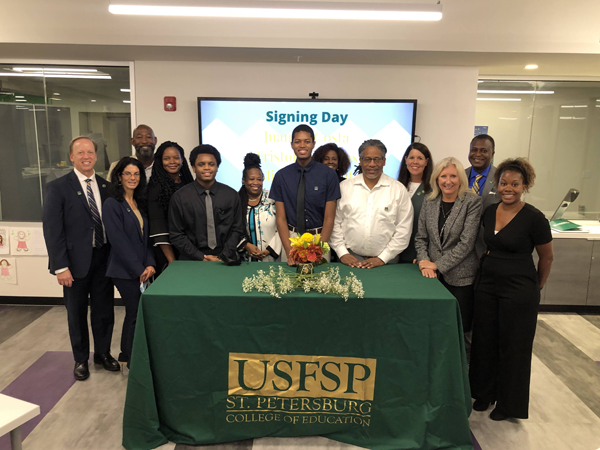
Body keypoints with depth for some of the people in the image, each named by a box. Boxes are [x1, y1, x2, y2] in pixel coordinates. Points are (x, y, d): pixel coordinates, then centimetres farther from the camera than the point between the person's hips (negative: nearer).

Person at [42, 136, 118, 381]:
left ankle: (103, 353, 33)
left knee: (104, 309, 13)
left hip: (104, 258, 3)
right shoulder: (57, 187, -6)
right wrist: (60, 267, -14)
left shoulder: (106, 186, 5)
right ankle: (81, 359, 30)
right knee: (77, 313, 12)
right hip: (76, 261, -3)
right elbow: (52, 229, -9)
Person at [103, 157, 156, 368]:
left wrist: (150, 264, -3)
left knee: (133, 312, 15)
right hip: (125, 270, -7)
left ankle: (126, 355, 31)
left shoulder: (140, 203, 11)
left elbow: (146, 237, 10)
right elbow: (119, 241, -15)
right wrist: (139, 269, -15)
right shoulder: (112, 204, -10)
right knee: (137, 314, -3)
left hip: (141, 269, 7)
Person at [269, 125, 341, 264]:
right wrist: (289, 251, -10)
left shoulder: (328, 174, -6)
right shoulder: (281, 176, 0)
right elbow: (281, 218, 0)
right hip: (291, 237, 1)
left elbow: (329, 218, -5)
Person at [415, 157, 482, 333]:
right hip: (433, 275, 3)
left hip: (460, 277, -3)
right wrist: (424, 262, -8)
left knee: (460, 327, 3)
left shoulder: (472, 202, -7)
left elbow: (467, 242, -13)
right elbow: (421, 237, 8)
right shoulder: (429, 202, 6)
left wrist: (438, 264, -12)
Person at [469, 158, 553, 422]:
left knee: (513, 346, 9)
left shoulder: (534, 218, -15)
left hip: (519, 291, -5)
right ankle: (485, 393, 34)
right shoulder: (489, 212, 1)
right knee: (485, 340, 13)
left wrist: (537, 287, 8)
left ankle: (509, 404, 30)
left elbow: (546, 257, -2)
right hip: (487, 284, 5)